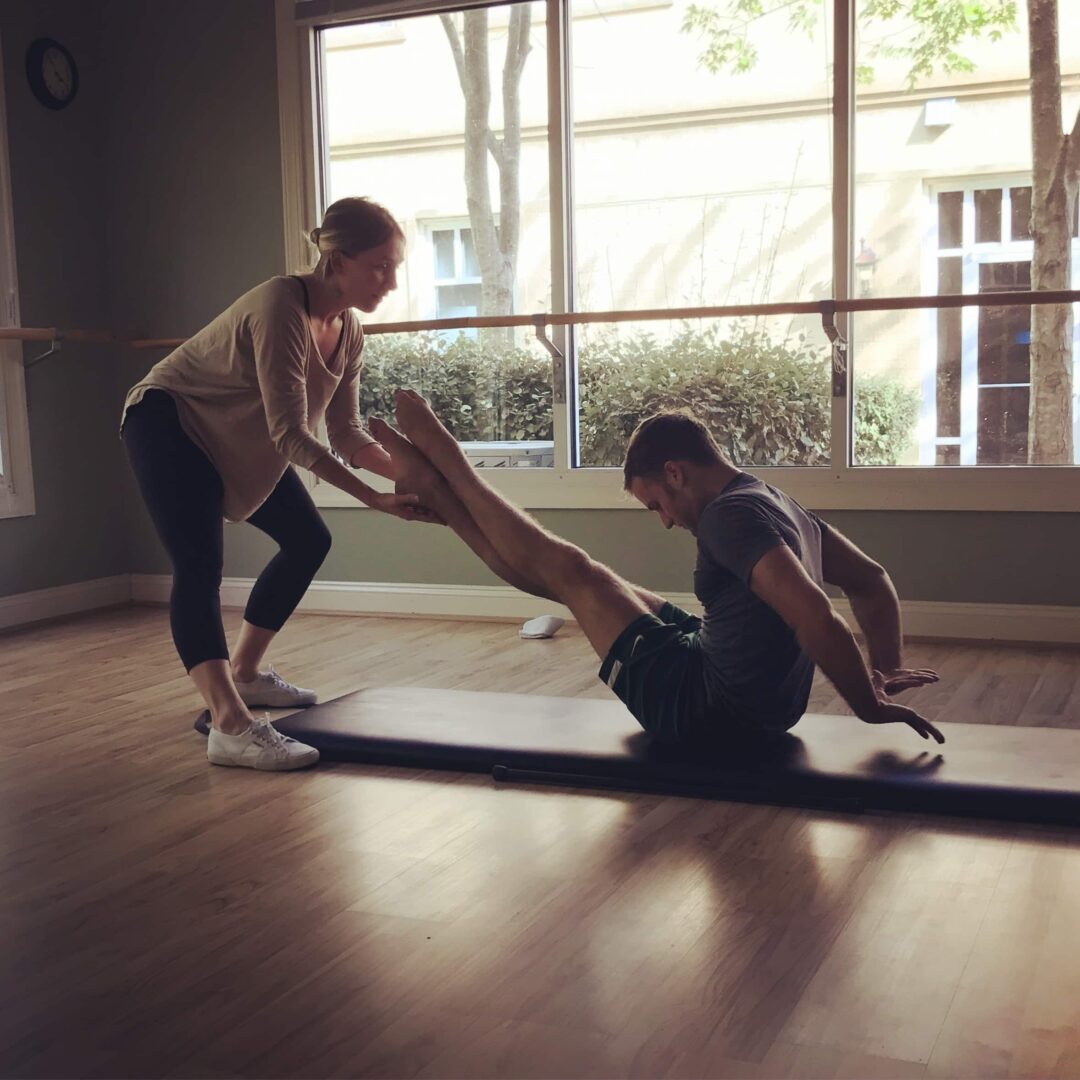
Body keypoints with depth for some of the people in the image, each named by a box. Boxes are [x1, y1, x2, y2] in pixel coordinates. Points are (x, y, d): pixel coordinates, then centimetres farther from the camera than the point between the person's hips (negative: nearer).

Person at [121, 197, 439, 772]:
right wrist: (375, 498, -37)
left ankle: (243, 672, 24)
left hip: (231, 436, 9)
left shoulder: (348, 331, -6)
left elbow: (347, 435, -5)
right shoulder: (280, 308, -32)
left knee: (308, 540, 11)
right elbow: (291, 435, -35)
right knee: (200, 563, -24)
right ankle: (230, 726, -32)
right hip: (164, 421, -9)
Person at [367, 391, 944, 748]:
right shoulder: (780, 505, 7)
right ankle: (431, 481, 23)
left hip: (697, 708, -9)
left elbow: (815, 617, -33)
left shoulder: (730, 515, -23)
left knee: (564, 568, 1)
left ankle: (440, 457, 17)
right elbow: (873, 582, 15)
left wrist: (869, 706, -21)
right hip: (755, 707, 9)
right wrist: (887, 670, 7)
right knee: (573, 575, 14)